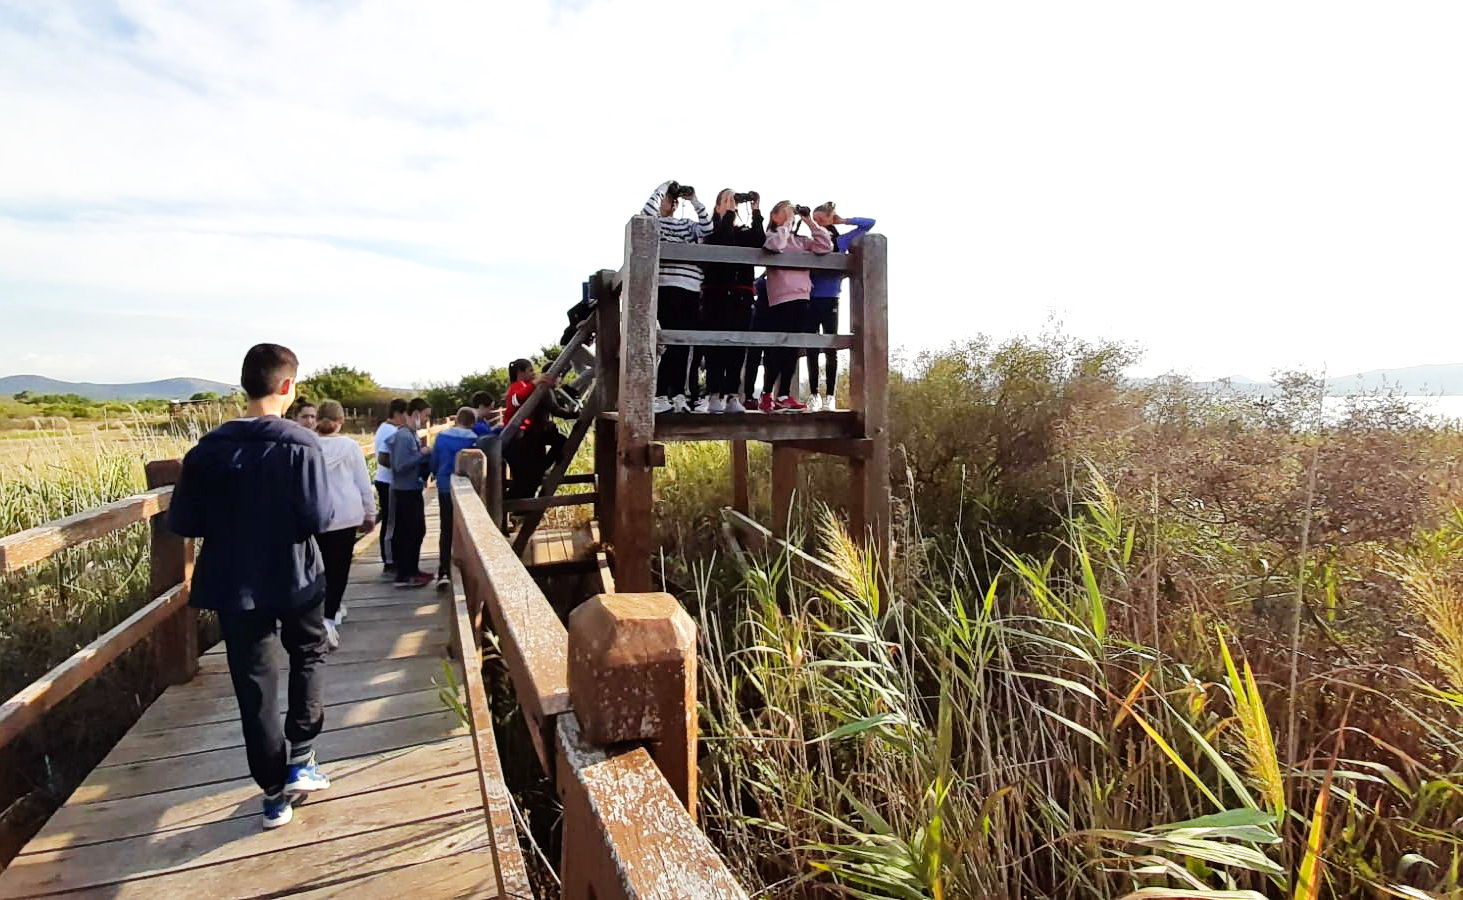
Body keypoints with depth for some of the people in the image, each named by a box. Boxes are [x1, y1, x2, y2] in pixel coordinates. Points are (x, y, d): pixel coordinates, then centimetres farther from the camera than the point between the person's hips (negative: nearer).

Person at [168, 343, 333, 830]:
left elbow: (182, 522, -3)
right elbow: (317, 519, -19)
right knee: (307, 658, 24)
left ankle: (275, 792, 19)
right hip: (296, 579, -2)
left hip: (235, 585, 2)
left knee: (254, 685, 11)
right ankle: (300, 762, 21)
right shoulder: (300, 443, -16)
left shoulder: (209, 447, -5)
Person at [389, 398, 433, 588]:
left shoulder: (412, 434, 11)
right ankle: (403, 576, 4)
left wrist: (424, 453, 3)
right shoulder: (403, 436, -17)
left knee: (417, 530, 15)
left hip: (414, 490, 10)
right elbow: (400, 465, -24)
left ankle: (412, 569, 26)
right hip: (405, 491, -10)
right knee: (408, 533, -4)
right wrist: (422, 453, -20)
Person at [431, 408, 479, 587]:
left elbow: (434, 463, 4)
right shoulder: (473, 438, -11)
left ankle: (444, 572, -3)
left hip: (445, 488, 1)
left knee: (446, 530, 8)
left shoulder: (441, 436, -4)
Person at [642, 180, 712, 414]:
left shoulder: (687, 225, 23)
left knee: (684, 344, 3)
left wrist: (694, 201, 5)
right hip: (667, 288, -5)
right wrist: (662, 188, 1)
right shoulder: (653, 222, 12)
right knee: (673, 343, -12)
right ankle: (660, 396, -7)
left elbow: (707, 229, 8)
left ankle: (678, 395, 8)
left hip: (691, 290, 5)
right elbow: (647, 211, -9)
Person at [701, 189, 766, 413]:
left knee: (738, 345, -3)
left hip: (741, 295, 3)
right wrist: (729, 211, -8)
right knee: (717, 343, -7)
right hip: (716, 293, -3)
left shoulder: (745, 231, 21)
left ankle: (732, 396, -2)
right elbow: (721, 240, -12)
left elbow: (760, 241, -1)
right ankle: (714, 396, -7)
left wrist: (756, 212, -4)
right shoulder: (711, 229, 11)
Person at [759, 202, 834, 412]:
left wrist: (809, 221, 8)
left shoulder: (801, 240, 19)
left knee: (793, 350, 5)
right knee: (779, 349, -8)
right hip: (781, 299, -6)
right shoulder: (771, 236, 5)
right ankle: (766, 395, -1)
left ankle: (784, 396, 11)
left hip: (801, 299, 6)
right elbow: (774, 246, -18)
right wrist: (786, 224, -6)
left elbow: (826, 246, 8)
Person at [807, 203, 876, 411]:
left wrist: (843, 220, 8)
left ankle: (829, 396, 5)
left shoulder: (841, 241, 7)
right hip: (810, 301, 2)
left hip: (830, 301, -2)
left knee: (830, 350, 1)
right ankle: (814, 395, 11)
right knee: (811, 350, 3)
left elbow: (869, 223, 8)